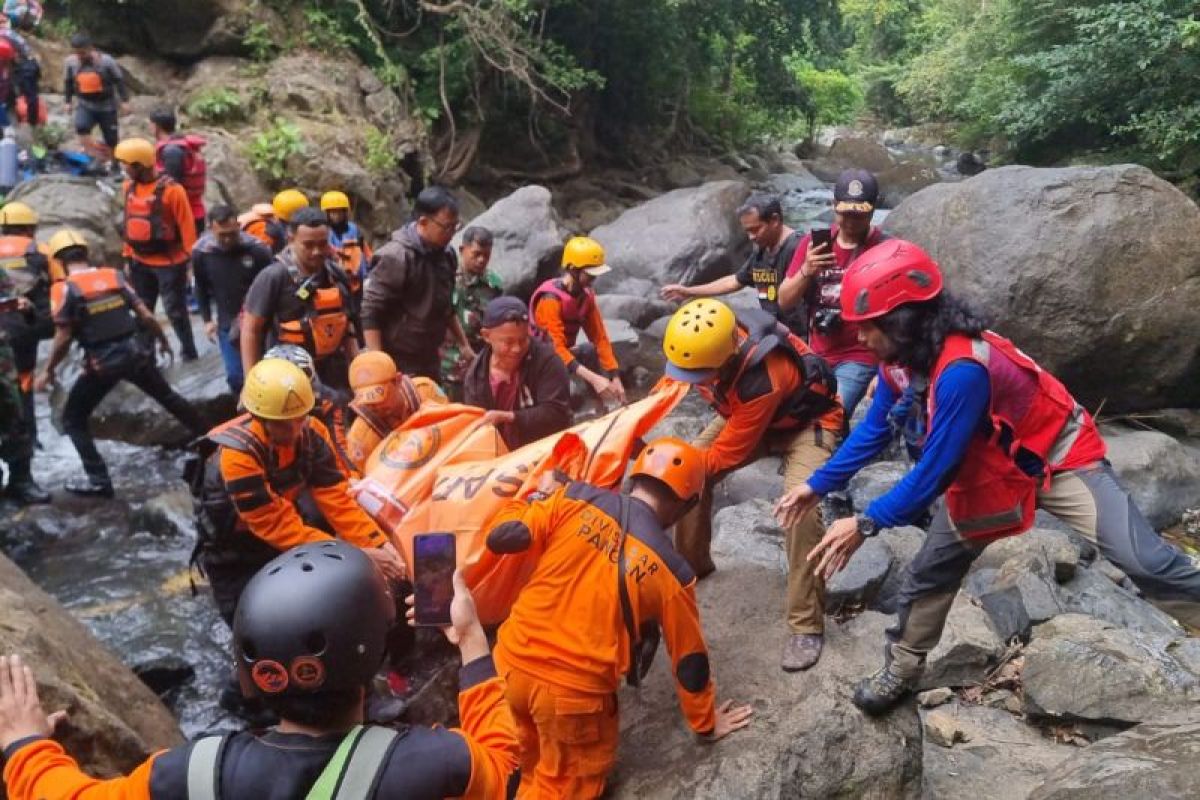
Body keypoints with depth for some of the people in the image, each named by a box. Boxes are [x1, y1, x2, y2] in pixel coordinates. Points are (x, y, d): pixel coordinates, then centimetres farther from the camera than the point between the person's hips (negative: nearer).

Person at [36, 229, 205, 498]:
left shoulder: (64, 289, -8)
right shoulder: (114, 276, 5)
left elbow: (63, 339, -10)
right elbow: (146, 316, 5)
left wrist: (48, 370, 4)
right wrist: (163, 340, 22)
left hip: (102, 363, -4)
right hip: (135, 352, 4)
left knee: (73, 419, 10)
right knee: (169, 397, 25)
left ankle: (98, 480, 4)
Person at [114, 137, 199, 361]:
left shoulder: (171, 189, -17)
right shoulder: (129, 187, 3)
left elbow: (187, 227, -14)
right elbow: (129, 224, 10)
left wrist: (189, 259, -12)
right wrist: (127, 257, 12)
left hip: (169, 262, -6)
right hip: (140, 262, 6)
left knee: (175, 310, 3)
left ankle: (188, 350, 21)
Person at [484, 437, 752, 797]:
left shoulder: (575, 498, -7)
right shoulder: (670, 571, -7)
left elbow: (501, 538, -7)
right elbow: (689, 660, 4)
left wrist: (538, 496, 12)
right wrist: (706, 722, 21)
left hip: (513, 660, 4)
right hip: (573, 690, -4)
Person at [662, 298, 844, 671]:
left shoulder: (763, 380, -43)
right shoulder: (713, 340, -25)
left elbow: (727, 455, -29)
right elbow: (678, 375, 0)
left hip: (806, 421, -7)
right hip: (746, 412, 7)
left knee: (800, 508, -30)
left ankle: (806, 626, -17)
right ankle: (691, 564, 20)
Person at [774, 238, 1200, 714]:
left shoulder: (961, 369, -38)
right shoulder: (901, 359, -12)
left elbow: (937, 469, -33)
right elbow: (873, 432, 2)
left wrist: (867, 524, -29)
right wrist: (819, 485, 2)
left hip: (1057, 459, -7)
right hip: (984, 475, 8)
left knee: (1144, 561, -15)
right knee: (930, 571, 9)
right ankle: (901, 671, 27)